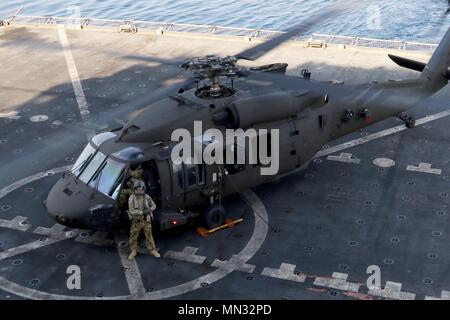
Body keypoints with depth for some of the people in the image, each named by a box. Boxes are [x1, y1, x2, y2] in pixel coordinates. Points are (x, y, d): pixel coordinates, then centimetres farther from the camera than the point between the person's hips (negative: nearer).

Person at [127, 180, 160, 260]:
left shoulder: (147, 197, -8)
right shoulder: (131, 198, -17)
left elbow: (154, 206, 4)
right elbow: (132, 211, -22)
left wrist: (149, 210, -18)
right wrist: (143, 212, -29)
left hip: (146, 220, 1)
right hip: (136, 221, -1)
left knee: (149, 236, 10)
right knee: (133, 237, 7)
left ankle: (152, 250, 24)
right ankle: (133, 251, 25)